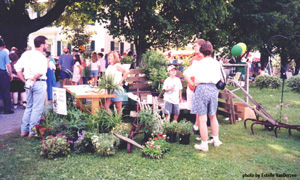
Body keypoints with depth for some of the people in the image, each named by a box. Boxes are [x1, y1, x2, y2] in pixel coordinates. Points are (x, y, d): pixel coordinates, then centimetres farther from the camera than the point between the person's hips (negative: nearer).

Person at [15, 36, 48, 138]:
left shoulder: (26, 54, 7)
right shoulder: (42, 58, -13)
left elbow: (18, 67, 8)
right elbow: (41, 73, -26)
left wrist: (25, 80, 9)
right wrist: (33, 79, -8)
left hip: (29, 84, 7)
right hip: (39, 83, -7)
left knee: (29, 107, 18)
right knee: (37, 108, 2)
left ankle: (24, 130, 22)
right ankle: (33, 132, 6)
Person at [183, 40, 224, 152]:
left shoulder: (199, 64, -4)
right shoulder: (216, 63, 7)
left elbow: (185, 73, -12)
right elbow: (220, 78, 12)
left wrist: (192, 84, -2)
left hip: (202, 88, -4)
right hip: (213, 88, 5)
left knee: (202, 119, 0)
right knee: (213, 116, 22)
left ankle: (204, 145, 6)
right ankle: (216, 140, 31)